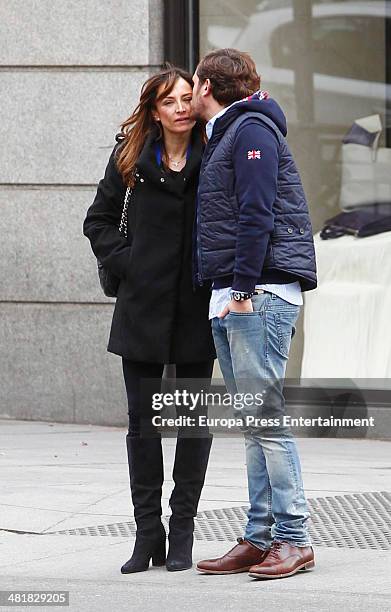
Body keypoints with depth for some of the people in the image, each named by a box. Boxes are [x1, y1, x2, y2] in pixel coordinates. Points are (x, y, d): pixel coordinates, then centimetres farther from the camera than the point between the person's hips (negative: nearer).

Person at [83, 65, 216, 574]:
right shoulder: (132, 157, 4)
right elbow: (99, 221, 13)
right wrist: (127, 263, 0)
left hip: (198, 308, -1)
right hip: (144, 306, 1)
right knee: (142, 421, 3)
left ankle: (181, 533, 13)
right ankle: (147, 534, 12)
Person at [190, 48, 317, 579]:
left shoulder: (251, 129, -6)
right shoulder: (224, 136, 24)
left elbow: (256, 214, -16)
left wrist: (243, 290, -19)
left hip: (261, 294, -10)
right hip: (231, 300, 10)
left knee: (266, 417, -11)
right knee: (253, 424, 7)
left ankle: (295, 539, -9)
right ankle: (260, 538, 8)